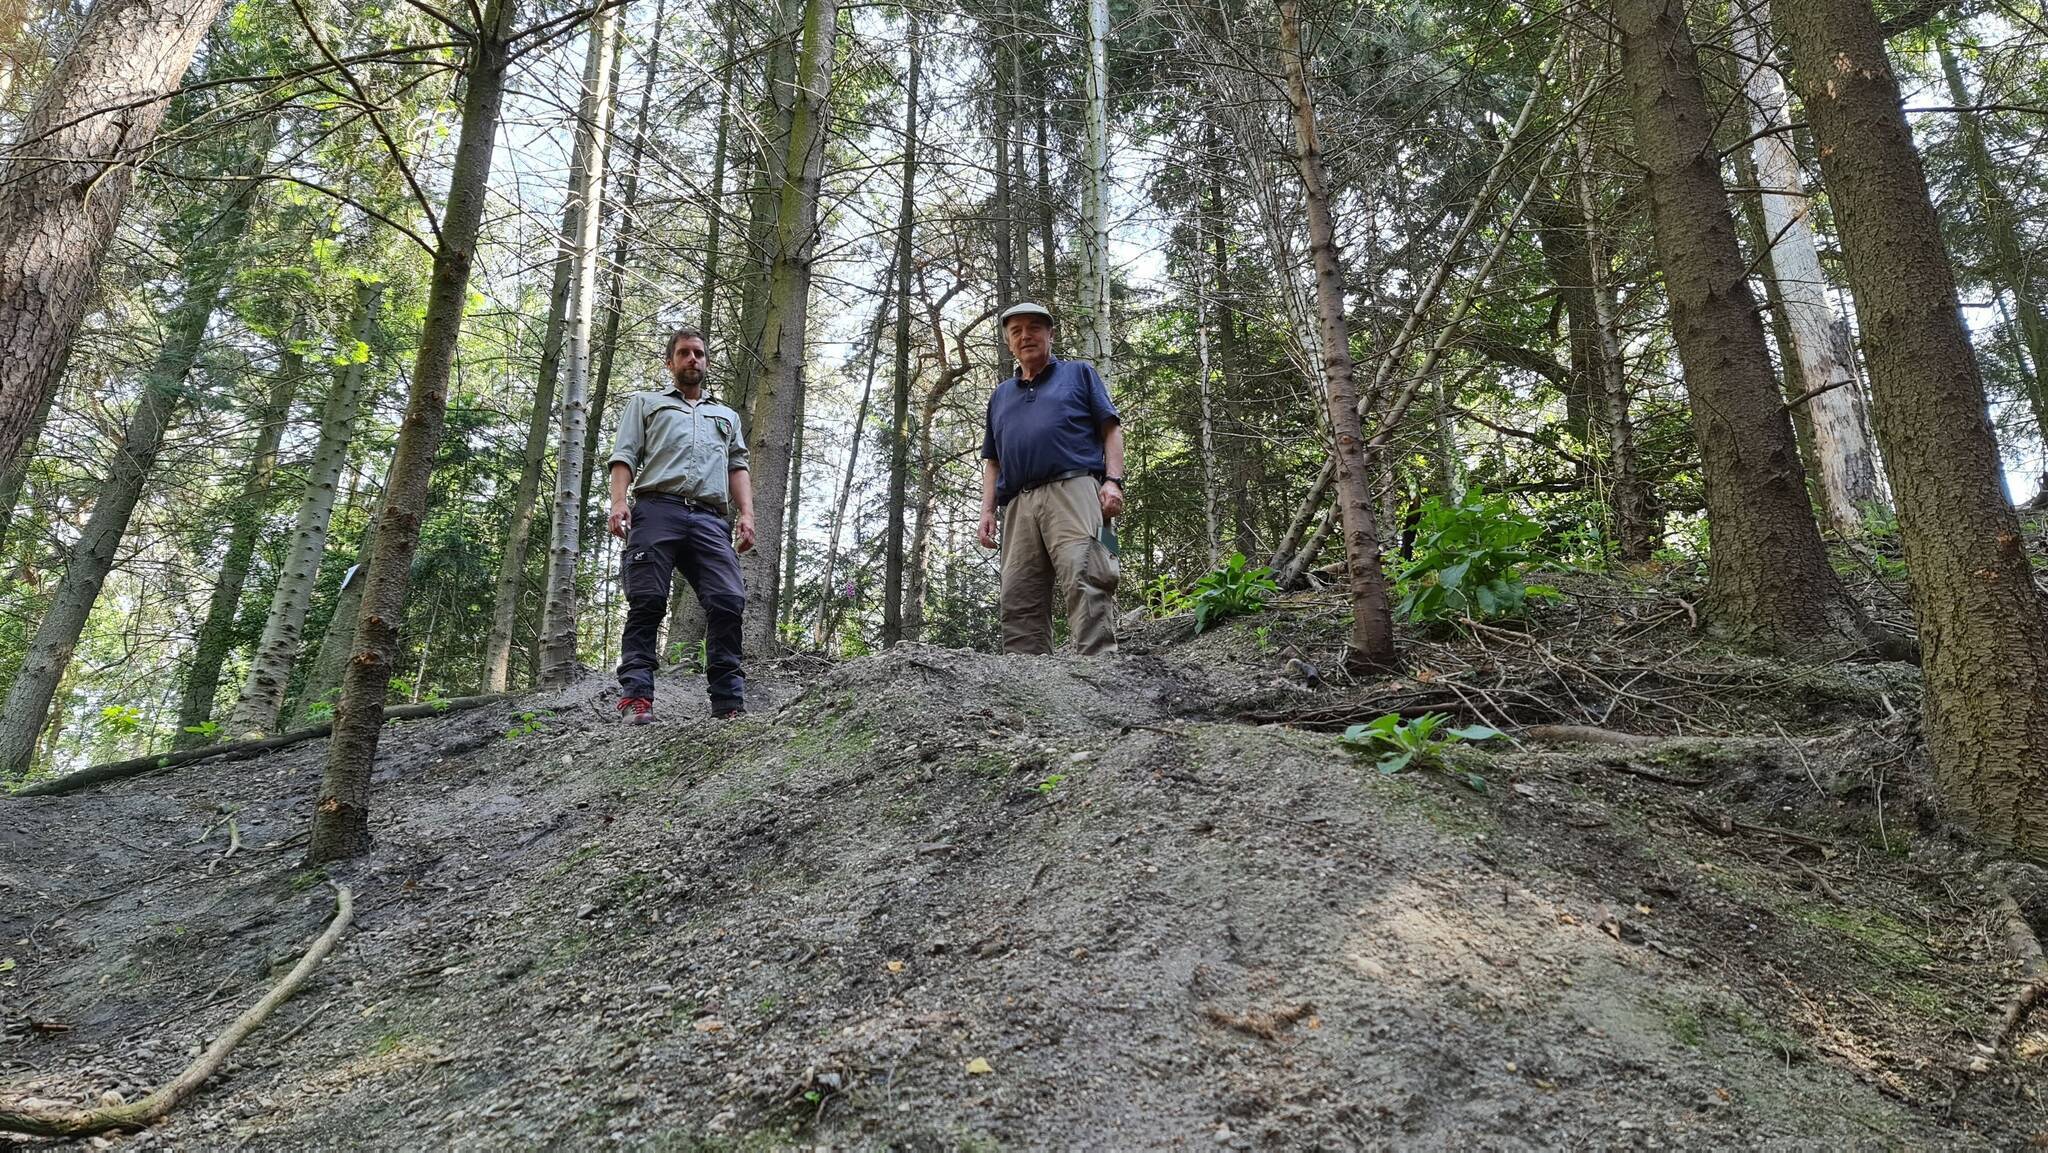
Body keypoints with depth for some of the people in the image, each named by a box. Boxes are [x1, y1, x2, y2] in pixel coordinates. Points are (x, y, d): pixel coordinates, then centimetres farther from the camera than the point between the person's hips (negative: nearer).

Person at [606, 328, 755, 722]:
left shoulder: (726, 416, 35)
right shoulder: (646, 403, 26)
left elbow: (738, 467, 24)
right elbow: (625, 455, 13)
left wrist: (747, 513, 5)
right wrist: (618, 501, -6)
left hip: (710, 519, 2)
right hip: (657, 510, -2)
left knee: (728, 602, -15)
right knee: (647, 603, -12)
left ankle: (729, 702, -16)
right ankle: (636, 697, -15)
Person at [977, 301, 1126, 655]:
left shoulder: (1079, 373, 19)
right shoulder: (1000, 395, 31)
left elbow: (1112, 429, 9)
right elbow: (992, 462, 28)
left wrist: (1113, 481, -6)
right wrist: (987, 510, 13)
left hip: (1073, 490, -5)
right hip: (1018, 505, 5)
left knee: (1084, 581, -23)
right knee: (1019, 600, -5)